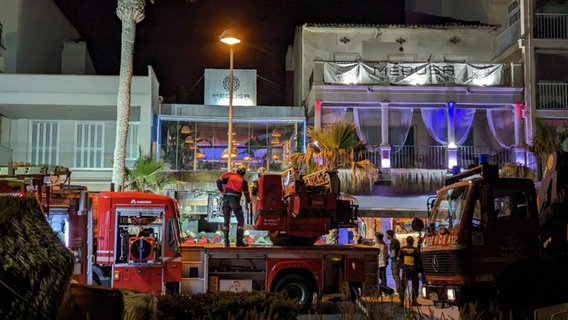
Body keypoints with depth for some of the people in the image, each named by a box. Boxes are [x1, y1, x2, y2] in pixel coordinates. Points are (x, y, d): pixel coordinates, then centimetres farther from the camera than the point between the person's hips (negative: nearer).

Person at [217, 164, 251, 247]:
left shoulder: (230, 176, 15)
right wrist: (248, 201, 34)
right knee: (240, 220, 7)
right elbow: (246, 193, 15)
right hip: (235, 200, -3)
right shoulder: (243, 181, 10)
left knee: (226, 220, 10)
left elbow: (219, 181, 13)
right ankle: (239, 240, -2)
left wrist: (221, 190, 27)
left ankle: (226, 241, 3)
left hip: (226, 199, 3)